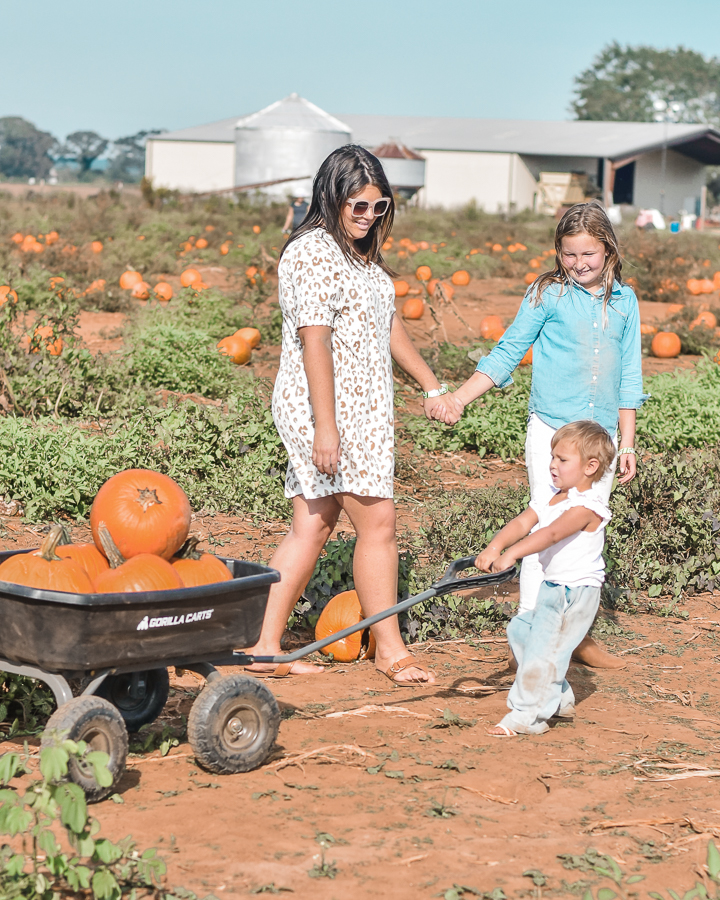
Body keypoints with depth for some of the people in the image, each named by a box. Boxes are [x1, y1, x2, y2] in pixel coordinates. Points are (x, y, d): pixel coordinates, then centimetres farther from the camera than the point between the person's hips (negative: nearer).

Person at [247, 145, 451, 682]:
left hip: (360, 411, 9)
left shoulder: (360, 253, 17)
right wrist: (326, 426, -23)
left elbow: (388, 325, 25)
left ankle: (267, 646, 12)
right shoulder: (312, 252, -14)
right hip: (326, 410, -9)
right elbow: (314, 341, -19)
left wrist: (432, 385, 24)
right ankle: (390, 649, 7)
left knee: (312, 527, 8)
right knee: (378, 523, -4)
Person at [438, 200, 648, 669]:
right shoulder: (547, 294, -2)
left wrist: (627, 443, 11)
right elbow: (507, 353, 1)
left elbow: (628, 376, 13)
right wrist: (459, 397, -9)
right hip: (552, 432, -3)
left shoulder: (624, 301, 7)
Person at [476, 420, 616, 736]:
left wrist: (511, 554, -48)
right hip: (552, 588, 10)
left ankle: (527, 715, 0)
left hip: (576, 592, -10)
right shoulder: (551, 499, 7)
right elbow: (522, 523, -8)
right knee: (520, 630, 22)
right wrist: (494, 547, -26)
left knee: (542, 648, -11)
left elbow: (551, 534, -36)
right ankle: (559, 699, 33)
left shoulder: (586, 506, -21)